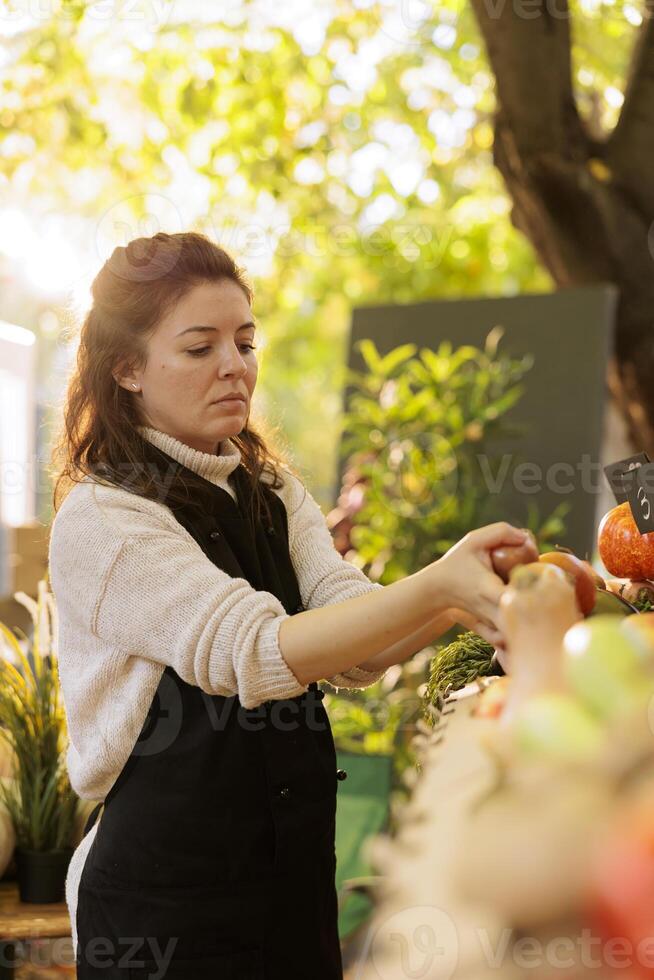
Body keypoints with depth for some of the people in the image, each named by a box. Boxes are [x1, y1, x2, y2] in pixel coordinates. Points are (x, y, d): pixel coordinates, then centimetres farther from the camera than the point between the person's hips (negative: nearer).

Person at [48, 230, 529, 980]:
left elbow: (354, 649, -7)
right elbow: (256, 652, -25)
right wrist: (439, 585, -35)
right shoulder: (98, 518, -14)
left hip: (296, 882, 6)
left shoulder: (271, 490, 8)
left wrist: (467, 595, -26)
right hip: (164, 901, -6)